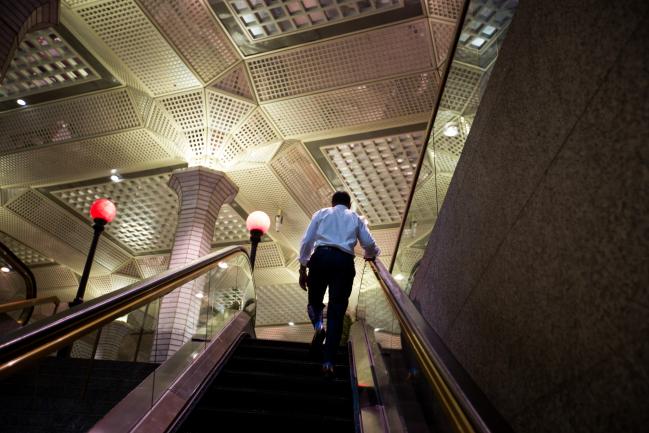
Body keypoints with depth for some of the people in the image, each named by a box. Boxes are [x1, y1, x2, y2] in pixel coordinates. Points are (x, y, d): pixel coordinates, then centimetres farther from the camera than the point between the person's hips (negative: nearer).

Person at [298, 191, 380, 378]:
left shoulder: (321, 213, 21)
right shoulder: (355, 218, 22)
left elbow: (307, 241, 10)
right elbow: (370, 244, 10)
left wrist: (303, 268, 11)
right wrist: (370, 255, 32)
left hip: (321, 256, 0)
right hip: (345, 261, 0)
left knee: (315, 299, 19)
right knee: (337, 311, 1)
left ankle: (318, 325, -13)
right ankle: (328, 362, -5)